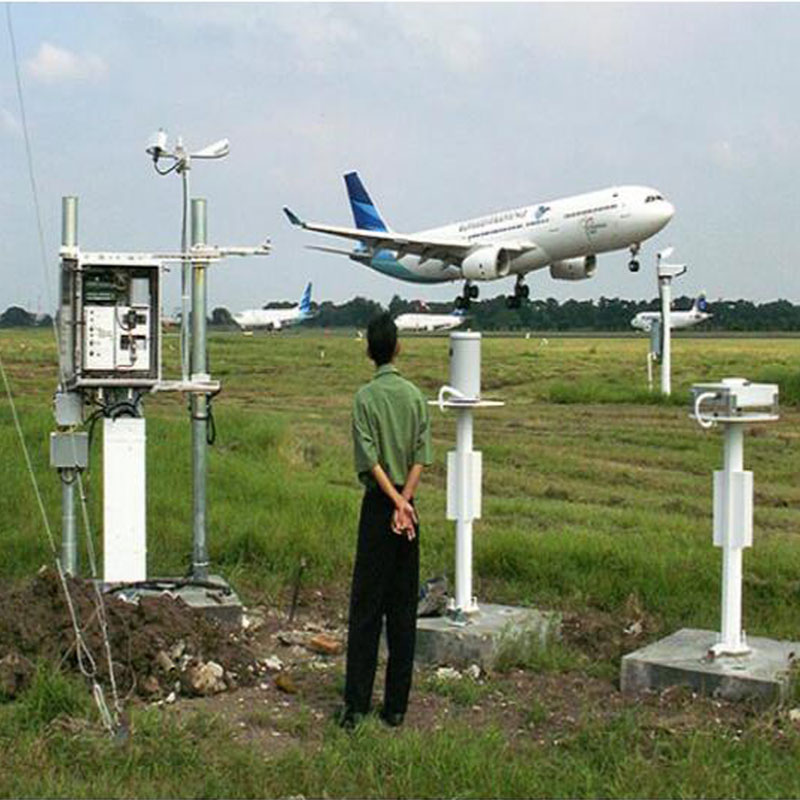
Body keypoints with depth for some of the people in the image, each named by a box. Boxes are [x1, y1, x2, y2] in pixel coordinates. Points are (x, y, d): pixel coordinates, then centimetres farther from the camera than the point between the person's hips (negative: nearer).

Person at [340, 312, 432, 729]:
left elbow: (370, 460, -13)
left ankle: (356, 703, 3)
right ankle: (396, 705, 12)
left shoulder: (366, 396, -8)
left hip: (379, 505, -4)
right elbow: (421, 457, -2)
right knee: (404, 608, 7)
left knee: (366, 606, 1)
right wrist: (404, 502, -7)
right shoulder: (416, 395, 5)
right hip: (406, 505, 4)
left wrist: (396, 503, -10)